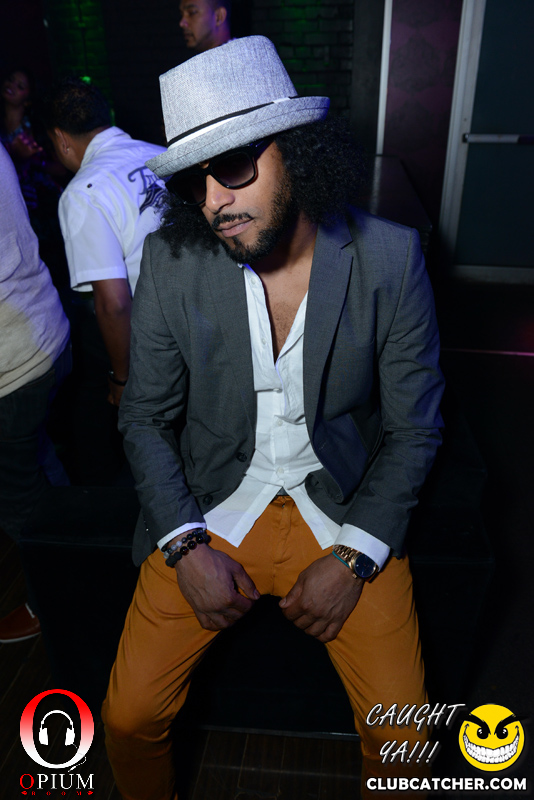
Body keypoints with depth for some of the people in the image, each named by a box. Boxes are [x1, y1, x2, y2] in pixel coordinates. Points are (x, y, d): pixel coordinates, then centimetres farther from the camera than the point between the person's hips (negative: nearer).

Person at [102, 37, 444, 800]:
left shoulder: (389, 257, -11)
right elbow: (146, 417, 0)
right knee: (129, 715, -3)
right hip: (212, 505, 1)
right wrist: (187, 548, -10)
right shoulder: (171, 258, -9)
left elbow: (414, 428, -4)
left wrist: (353, 558, -11)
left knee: (403, 731, -5)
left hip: (343, 507, 0)